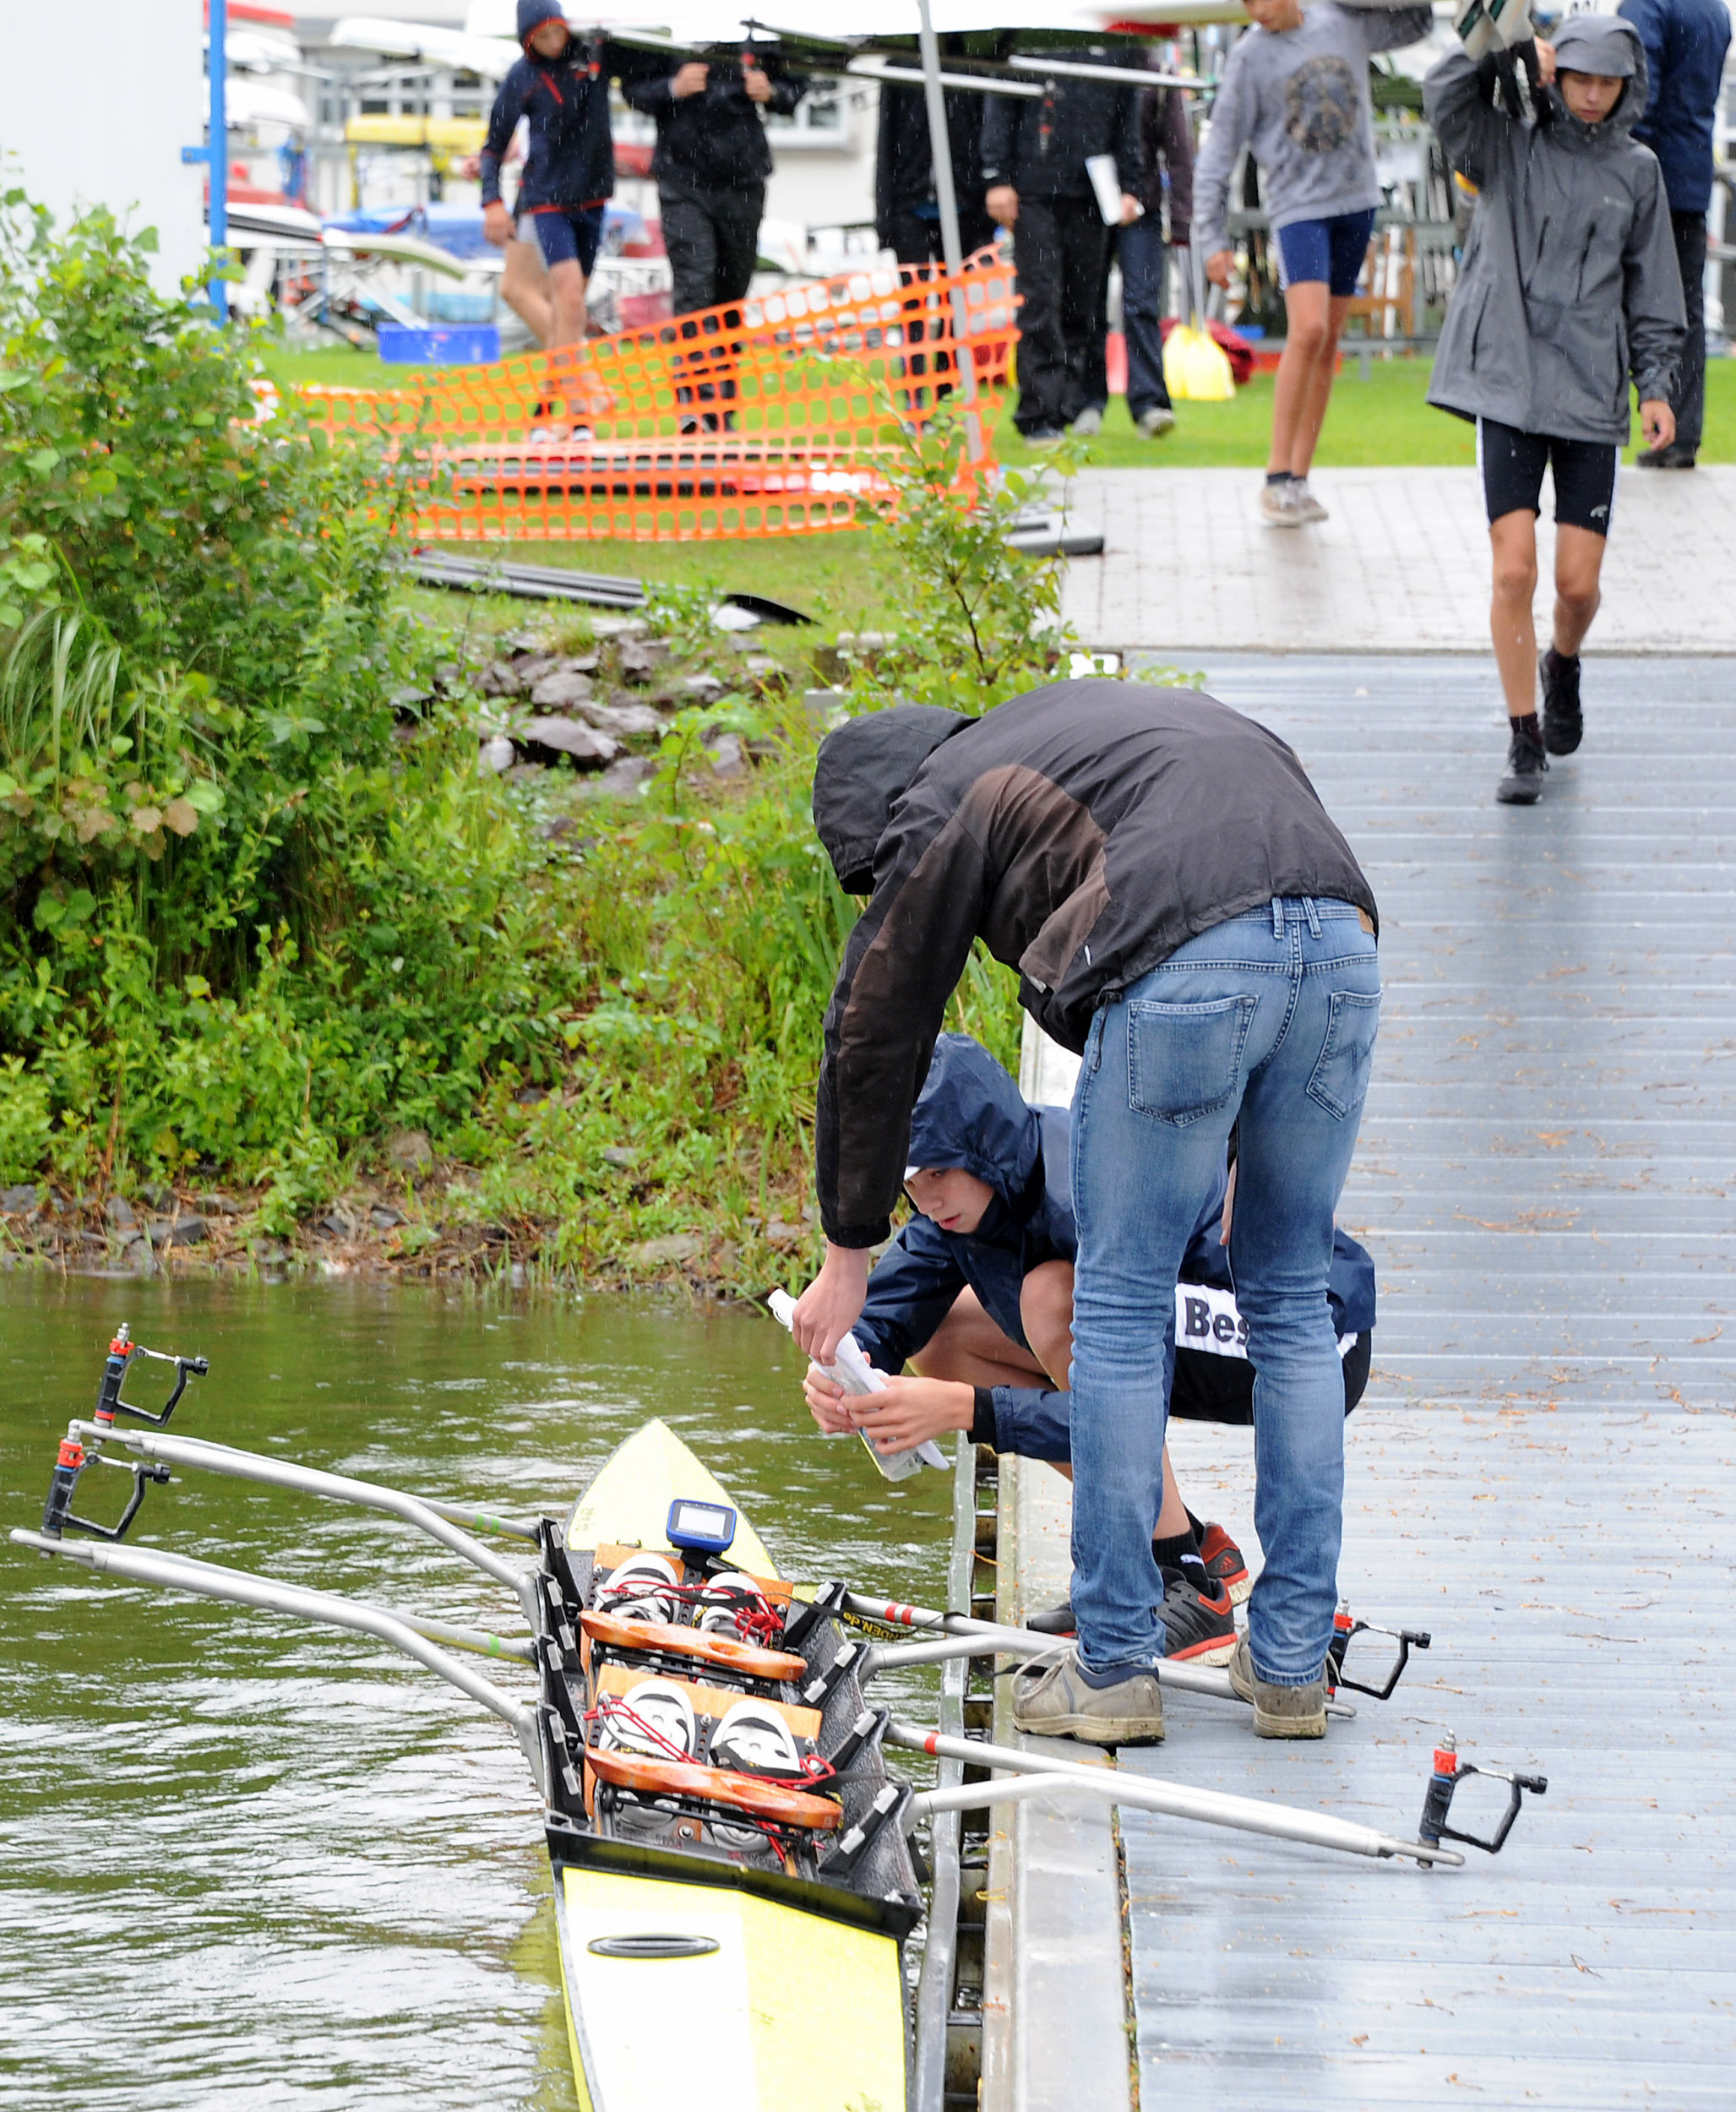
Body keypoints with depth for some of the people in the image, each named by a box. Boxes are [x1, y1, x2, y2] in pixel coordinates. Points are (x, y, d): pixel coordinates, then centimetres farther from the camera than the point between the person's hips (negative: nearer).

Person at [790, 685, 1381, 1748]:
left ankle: (1115, 1666, 11)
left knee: (1120, 1308, 8)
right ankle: (1292, 1662, 19)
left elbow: (876, 1037, 20)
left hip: (1187, 963, -6)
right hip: (1343, 945, 6)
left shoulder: (944, 805, 17)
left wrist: (848, 1251, 29)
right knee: (1293, 1301, 16)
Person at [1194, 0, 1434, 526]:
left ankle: (1300, 480, 10)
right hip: (1298, 208, -4)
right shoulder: (1251, 57, -6)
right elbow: (1217, 156, -4)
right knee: (1308, 330, -20)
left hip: (1356, 203, 4)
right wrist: (1213, 240, -9)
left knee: (1328, 345, 5)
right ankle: (1277, 478, -15)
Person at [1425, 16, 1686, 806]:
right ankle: (1524, 745, 2)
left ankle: (1562, 667, 35)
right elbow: (1446, 95, -15)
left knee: (1578, 583, 0)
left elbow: (1652, 287, 12)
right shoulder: (1507, 147, 4)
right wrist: (1515, 46, -16)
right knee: (1514, 570, -9)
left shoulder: (1635, 170, 9)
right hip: (1508, 385, -2)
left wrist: (1656, 384, 6)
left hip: (1592, 393, 2)